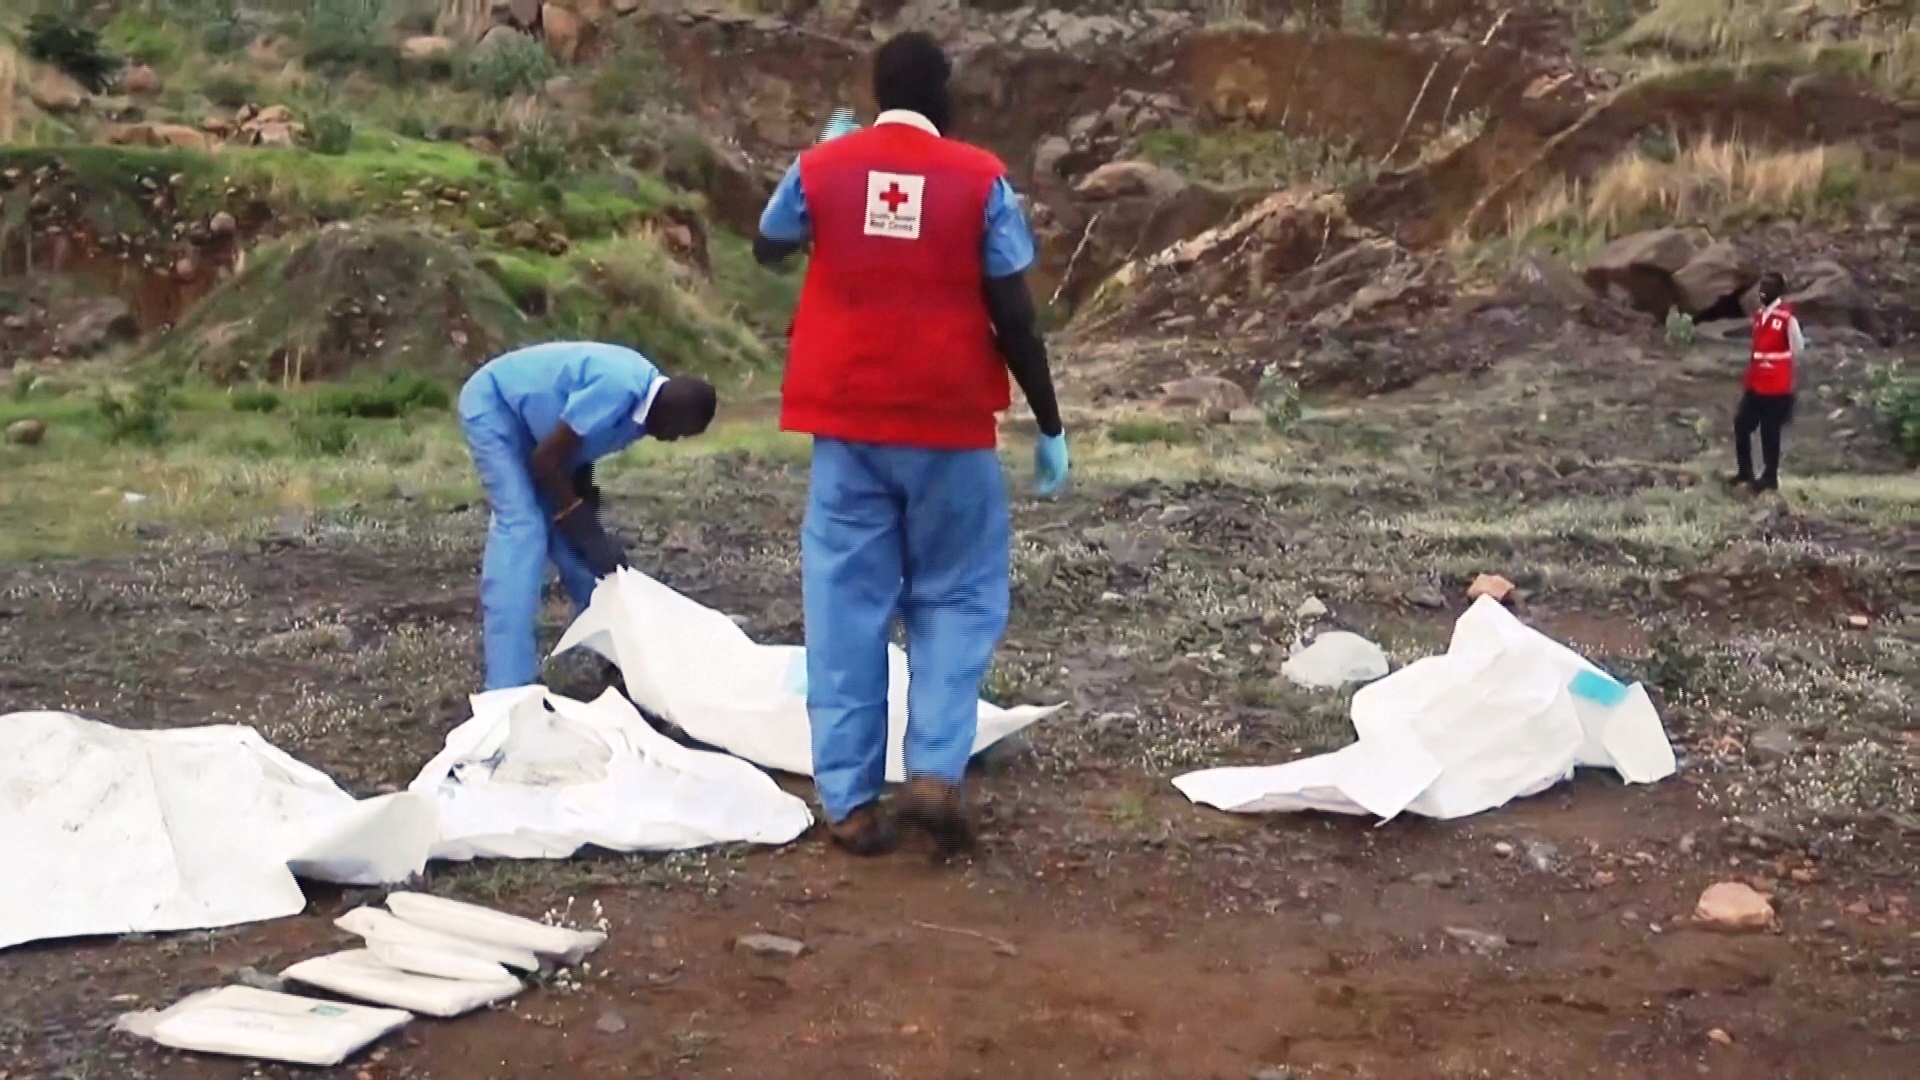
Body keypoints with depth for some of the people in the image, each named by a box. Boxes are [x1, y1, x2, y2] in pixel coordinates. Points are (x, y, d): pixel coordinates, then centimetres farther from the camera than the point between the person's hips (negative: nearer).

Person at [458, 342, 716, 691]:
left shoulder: (641, 399, -4)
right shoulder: (618, 390, -33)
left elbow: (580, 452, 6)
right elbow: (546, 459, -27)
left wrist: (591, 529, 0)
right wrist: (585, 530, -20)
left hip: (526, 412, 10)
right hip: (492, 404, -9)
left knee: (566, 531, 8)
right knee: (522, 529, -19)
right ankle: (509, 686, -21)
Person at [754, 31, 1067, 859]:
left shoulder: (822, 167, 2)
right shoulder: (979, 178, -3)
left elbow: (768, 248, 22)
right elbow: (1015, 318, -4)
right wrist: (1050, 426, 4)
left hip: (847, 421, 2)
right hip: (947, 422, -2)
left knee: (846, 605, 7)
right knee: (957, 598, 11)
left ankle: (850, 801, 8)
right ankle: (935, 774, -2)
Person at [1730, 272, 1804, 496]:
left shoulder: (1787, 317, -13)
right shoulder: (1759, 315, 10)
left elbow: (1798, 350, -7)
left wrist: (1780, 367, 4)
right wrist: (1753, 371, 16)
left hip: (1776, 386, -7)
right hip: (1754, 384, 7)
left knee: (1770, 432, 1)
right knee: (1741, 425, 8)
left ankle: (1770, 477, 14)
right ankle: (1745, 471, 21)